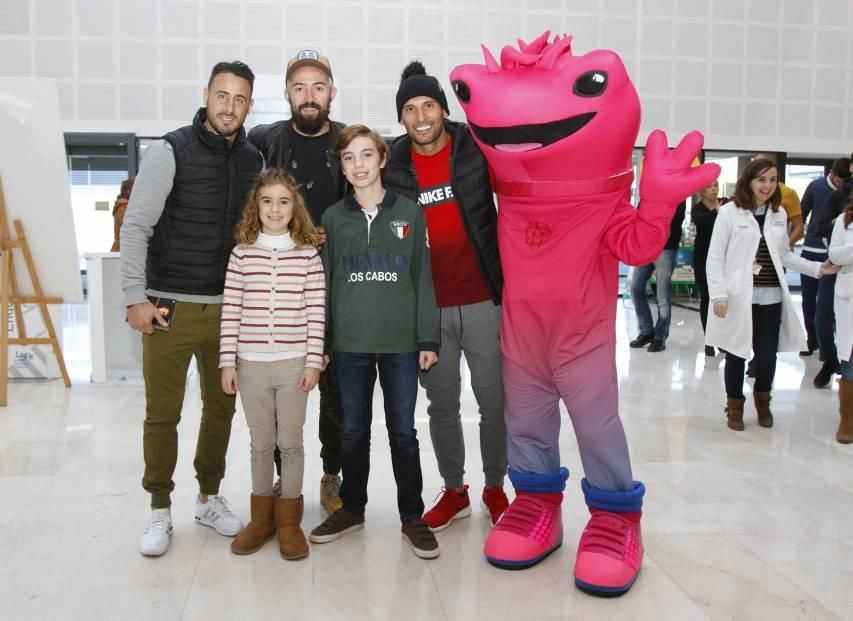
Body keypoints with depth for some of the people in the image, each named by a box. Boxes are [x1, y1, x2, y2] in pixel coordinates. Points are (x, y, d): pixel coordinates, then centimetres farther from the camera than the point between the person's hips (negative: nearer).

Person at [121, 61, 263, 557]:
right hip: (170, 308, -4)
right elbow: (136, 226, -8)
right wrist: (136, 297, -13)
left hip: (228, 309, 4)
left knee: (221, 408, 12)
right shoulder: (172, 151, -7)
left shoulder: (254, 161, 7)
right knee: (162, 414, 4)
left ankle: (210, 498, 30)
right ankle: (161, 511, 20)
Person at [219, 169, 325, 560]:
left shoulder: (308, 254, -1)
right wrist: (228, 362, -2)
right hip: (251, 364, 1)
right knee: (261, 442, 12)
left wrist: (314, 362, -6)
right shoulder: (241, 254, 2)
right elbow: (230, 312, 1)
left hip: (294, 363, -1)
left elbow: (316, 312, -2)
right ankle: (262, 517, 27)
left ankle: (289, 520, 21)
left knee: (291, 442, 7)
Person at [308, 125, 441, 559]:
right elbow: (323, 283, 7)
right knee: (353, 431, 11)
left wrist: (428, 340, -3)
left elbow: (423, 279, 2)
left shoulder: (409, 213, 3)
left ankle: (412, 516, 18)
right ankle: (352, 508, 27)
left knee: (403, 431, 6)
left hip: (401, 342, -1)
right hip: (349, 343, 1)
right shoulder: (332, 218, 6)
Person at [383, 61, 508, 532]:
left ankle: (495, 488, 26)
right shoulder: (393, 167, 2)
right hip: (427, 307, 2)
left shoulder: (478, 149, -3)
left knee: (494, 401, 6)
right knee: (442, 406, 11)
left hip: (483, 300, -1)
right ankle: (454, 492, 28)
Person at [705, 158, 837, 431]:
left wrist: (818, 268, 5)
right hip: (738, 297, -4)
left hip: (771, 297, 4)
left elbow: (784, 255, 16)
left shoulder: (779, 215, 10)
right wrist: (719, 295, -13)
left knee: (767, 355, 5)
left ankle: (762, 399, 33)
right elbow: (715, 257, -6)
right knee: (736, 353, 7)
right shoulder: (730, 212, -5)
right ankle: (735, 404, 28)